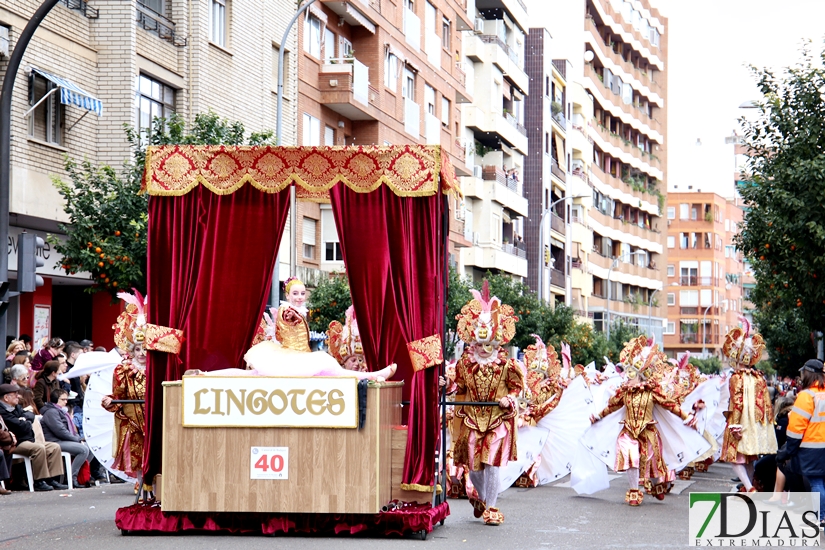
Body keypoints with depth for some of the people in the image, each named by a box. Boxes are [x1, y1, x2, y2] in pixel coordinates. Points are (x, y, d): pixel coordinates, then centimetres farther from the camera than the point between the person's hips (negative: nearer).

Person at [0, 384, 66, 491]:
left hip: (28, 441, 11)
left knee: (55, 447, 1)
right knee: (39, 448, -33)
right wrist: (27, 423, 0)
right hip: (16, 444, -11)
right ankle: (39, 482, -25)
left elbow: (30, 415, 14)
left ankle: (52, 479, -5)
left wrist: (25, 419, -8)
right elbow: (22, 427, -22)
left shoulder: (16, 407, 18)